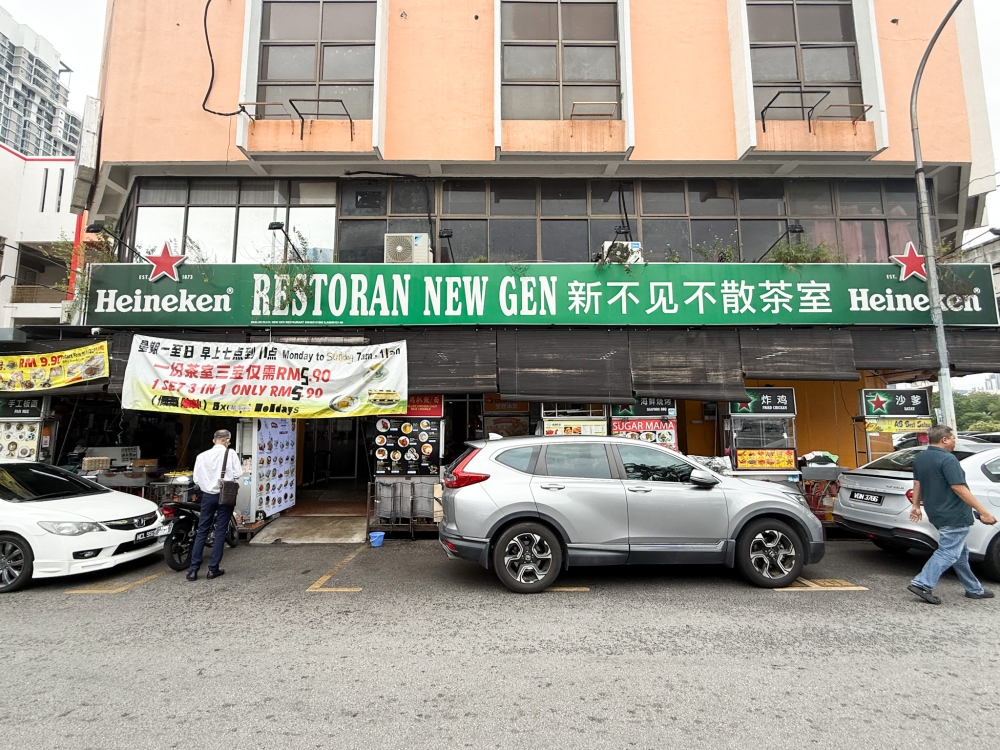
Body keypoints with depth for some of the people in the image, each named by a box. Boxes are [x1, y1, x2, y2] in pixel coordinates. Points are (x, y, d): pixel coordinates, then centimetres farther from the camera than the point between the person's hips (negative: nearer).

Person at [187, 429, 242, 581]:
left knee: (202, 531, 9)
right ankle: (213, 569, 8)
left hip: (208, 495, 3)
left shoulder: (202, 456, 1)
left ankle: (193, 570, 9)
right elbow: (238, 473, -11)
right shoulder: (230, 453, -7)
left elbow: (196, 479, -1)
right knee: (220, 532, 5)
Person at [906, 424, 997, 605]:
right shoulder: (948, 459, -18)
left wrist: (916, 505, 22)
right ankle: (922, 584, -11)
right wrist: (983, 511, -18)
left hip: (936, 513, 9)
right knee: (947, 552, -6)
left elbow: (917, 483, 15)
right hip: (954, 515, -9)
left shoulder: (919, 458, 9)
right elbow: (959, 488, -21)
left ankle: (974, 589, 31)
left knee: (960, 552, 20)